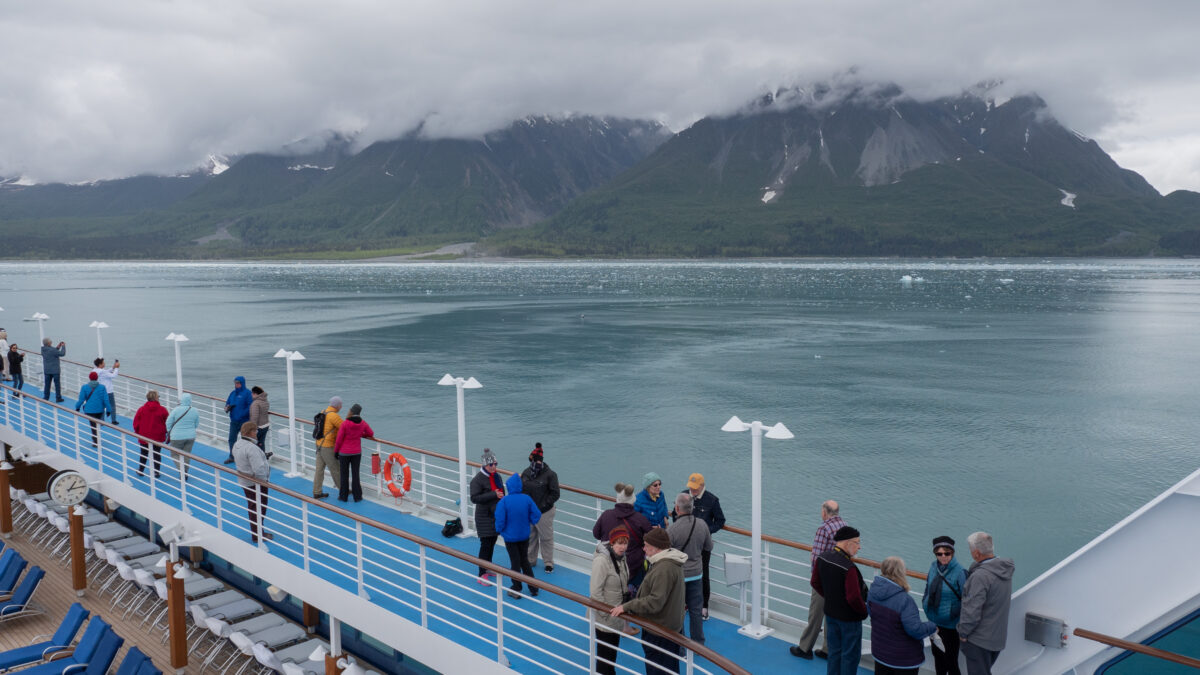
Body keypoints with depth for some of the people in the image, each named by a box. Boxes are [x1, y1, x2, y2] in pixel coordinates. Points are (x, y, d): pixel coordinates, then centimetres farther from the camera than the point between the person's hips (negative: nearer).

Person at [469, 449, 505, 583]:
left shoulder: (497, 477, 8)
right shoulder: (477, 480, -16)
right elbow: (474, 498, -24)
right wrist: (493, 495, -28)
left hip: (496, 515, 7)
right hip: (484, 517, -7)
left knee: (492, 543, 14)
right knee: (485, 545, -6)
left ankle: (488, 569, 28)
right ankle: (482, 575, 0)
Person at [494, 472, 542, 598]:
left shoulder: (504, 501, -21)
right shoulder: (527, 498, -12)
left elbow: (500, 520, -20)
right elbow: (536, 515, -8)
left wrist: (499, 530, 1)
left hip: (510, 536, -3)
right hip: (524, 535, 3)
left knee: (515, 562, 10)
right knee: (525, 560, 19)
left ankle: (516, 590, 20)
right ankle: (533, 588, 24)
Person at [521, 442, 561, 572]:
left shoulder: (549, 474, -13)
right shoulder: (526, 472, 2)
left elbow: (555, 494, -11)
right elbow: (520, 489, 14)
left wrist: (544, 506, -16)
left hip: (544, 513, -5)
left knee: (546, 538, 5)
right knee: (529, 537, 17)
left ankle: (549, 562, 18)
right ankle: (530, 559, 34)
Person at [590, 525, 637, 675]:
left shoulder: (621, 557, 2)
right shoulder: (602, 560, -25)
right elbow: (595, 592, -24)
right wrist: (605, 614, -18)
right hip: (604, 618, -8)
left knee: (613, 650, 22)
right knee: (604, 653, 2)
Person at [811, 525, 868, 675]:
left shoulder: (822, 558, -6)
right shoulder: (849, 568, -30)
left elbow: (815, 583, 8)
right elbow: (854, 598, -27)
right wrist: (864, 612, -8)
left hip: (830, 613, 7)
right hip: (849, 618, -7)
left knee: (834, 651, 21)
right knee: (850, 655, 10)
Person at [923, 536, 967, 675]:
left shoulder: (959, 572, -22)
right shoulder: (933, 566, -4)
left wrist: (962, 625, -16)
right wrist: (925, 600, 12)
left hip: (950, 625, -6)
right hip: (934, 622, 6)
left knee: (951, 662, 2)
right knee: (937, 655, 23)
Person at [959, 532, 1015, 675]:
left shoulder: (980, 576, -26)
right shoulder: (1004, 571, 1)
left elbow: (972, 611, -25)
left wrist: (963, 633, -12)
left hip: (979, 640, -8)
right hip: (998, 636, 8)